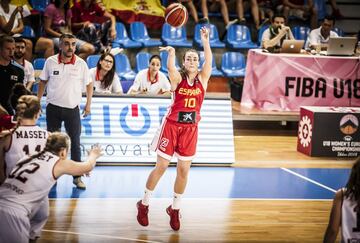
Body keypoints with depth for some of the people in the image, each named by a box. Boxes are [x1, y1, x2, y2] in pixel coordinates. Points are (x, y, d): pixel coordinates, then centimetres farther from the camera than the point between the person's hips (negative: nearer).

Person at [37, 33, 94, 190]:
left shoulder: (81, 64, -7)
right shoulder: (50, 62, -5)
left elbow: (89, 85, 3)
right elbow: (43, 82, 8)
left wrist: (88, 105, 1)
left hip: (72, 109, -1)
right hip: (53, 108, 1)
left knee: (75, 143, 1)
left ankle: (77, 177, 8)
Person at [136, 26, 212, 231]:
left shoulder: (202, 79, 0)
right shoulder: (178, 78, -6)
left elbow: (209, 62, -18)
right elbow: (170, 67, -28)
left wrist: (206, 42, -32)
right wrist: (171, 52, -49)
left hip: (191, 129, 2)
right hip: (172, 126, -2)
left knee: (184, 170, 5)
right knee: (161, 167, 2)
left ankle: (175, 209, 20)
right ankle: (144, 205, 18)